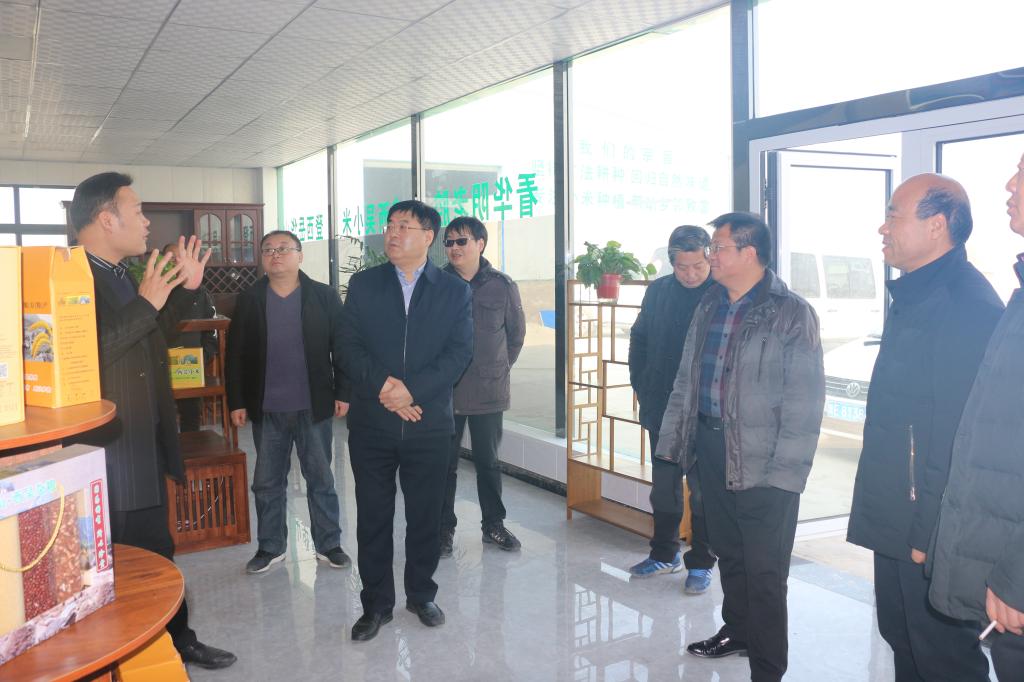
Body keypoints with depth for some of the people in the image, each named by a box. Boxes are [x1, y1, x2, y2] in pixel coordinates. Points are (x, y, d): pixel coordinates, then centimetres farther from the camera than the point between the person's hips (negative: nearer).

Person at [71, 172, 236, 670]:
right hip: (106, 457, -10)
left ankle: (178, 641, 38)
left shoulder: (124, 277, 11)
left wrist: (187, 289, 12)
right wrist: (146, 304, -28)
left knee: (157, 554, 22)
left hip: (146, 449, 10)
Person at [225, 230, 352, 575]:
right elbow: (235, 355, 4)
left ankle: (328, 544, 22)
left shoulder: (324, 297, -2)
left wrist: (342, 393, -6)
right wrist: (237, 402, 0)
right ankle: (270, 547, 25)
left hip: (314, 406, -2)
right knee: (267, 482, 11)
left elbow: (341, 347, -2)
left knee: (321, 479, 9)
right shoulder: (248, 300, 3)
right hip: (266, 409, 2)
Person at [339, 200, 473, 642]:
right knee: (373, 518, 8)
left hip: (429, 423, 0)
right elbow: (349, 346, 0)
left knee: (425, 515, 10)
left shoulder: (454, 290, 2)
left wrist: (412, 389, -17)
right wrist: (382, 385, -16)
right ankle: (376, 604, 23)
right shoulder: (363, 285, 5)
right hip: (371, 423, 1)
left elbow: (459, 352, -5)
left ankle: (421, 595, 30)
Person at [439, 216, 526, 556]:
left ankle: (493, 524, 27)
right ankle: (444, 528, 19)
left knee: (488, 461, 13)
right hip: (445, 391, 0)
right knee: (445, 463, 7)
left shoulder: (502, 286, -1)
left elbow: (516, 333, 10)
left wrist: (499, 368, 10)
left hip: (489, 391, 1)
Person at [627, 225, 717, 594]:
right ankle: (664, 553, 32)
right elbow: (639, 339, 13)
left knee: (703, 490, 7)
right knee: (664, 486, 16)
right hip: (662, 410, 5)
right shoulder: (658, 291, 4)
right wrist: (641, 386, 7)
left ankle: (701, 563, 21)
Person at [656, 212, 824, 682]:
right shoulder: (709, 307, 10)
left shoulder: (791, 314, -11)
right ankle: (737, 629, 41)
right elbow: (686, 380, 15)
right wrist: (672, 440, 11)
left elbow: (803, 401, -14)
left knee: (764, 571, 2)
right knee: (728, 553, 21)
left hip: (762, 462, -6)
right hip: (711, 449, 7)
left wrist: (785, 468, -19)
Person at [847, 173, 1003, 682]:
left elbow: (962, 433, -24)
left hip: (931, 531, -10)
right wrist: (889, 518, 18)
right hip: (898, 523, 10)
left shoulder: (966, 305, -19)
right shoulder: (913, 299, 13)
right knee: (903, 640, 20)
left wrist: (932, 531, -22)